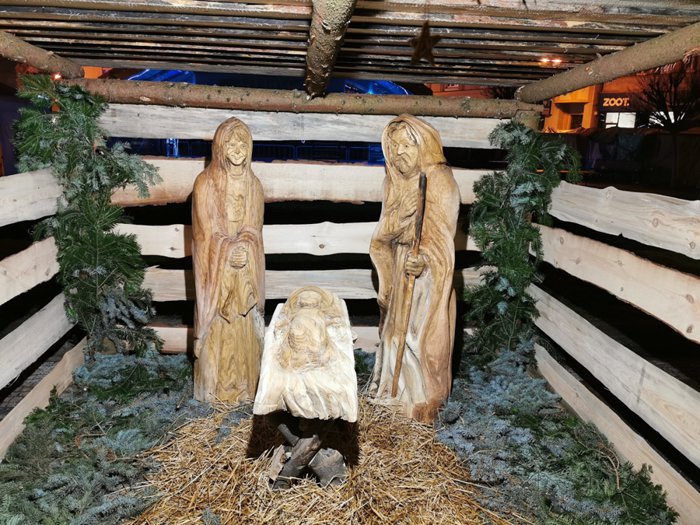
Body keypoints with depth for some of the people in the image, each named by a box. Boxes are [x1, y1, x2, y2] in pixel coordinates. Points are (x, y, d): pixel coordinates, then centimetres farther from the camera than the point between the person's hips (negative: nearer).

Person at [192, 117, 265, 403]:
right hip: (216, 266, -3)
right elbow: (205, 229, -8)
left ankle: (244, 385, 20)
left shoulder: (253, 183, 8)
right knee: (216, 325, 0)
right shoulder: (205, 183, -5)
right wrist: (230, 250, -18)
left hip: (246, 268, 4)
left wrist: (244, 247, -14)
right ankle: (214, 387, 14)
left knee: (245, 325, 7)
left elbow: (254, 227, 4)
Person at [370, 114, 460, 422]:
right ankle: (400, 386, 34)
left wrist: (423, 259, -41)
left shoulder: (439, 180, -14)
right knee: (398, 327, 16)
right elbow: (385, 232, 10)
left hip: (428, 270, -7)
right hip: (400, 267, 7)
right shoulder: (396, 181, 7)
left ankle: (425, 397, 19)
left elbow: (441, 232, -22)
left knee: (423, 333, 1)